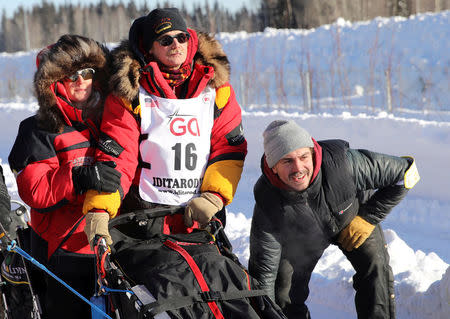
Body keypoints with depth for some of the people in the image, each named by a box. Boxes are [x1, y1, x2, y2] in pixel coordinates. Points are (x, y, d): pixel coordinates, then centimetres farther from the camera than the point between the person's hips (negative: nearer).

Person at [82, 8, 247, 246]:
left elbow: (230, 148, 7)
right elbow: (114, 155, -9)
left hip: (202, 217, 3)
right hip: (145, 215, -3)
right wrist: (98, 211, -23)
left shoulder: (215, 87, 6)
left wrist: (214, 196, -8)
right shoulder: (131, 93, -4)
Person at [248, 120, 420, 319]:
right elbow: (263, 270, -25)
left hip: (352, 217, 0)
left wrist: (367, 219, -22)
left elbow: (406, 172, -26)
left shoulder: (340, 161, -40)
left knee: (375, 269, -21)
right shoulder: (266, 207, -37)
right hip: (301, 239, 0)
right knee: (286, 294, -8)